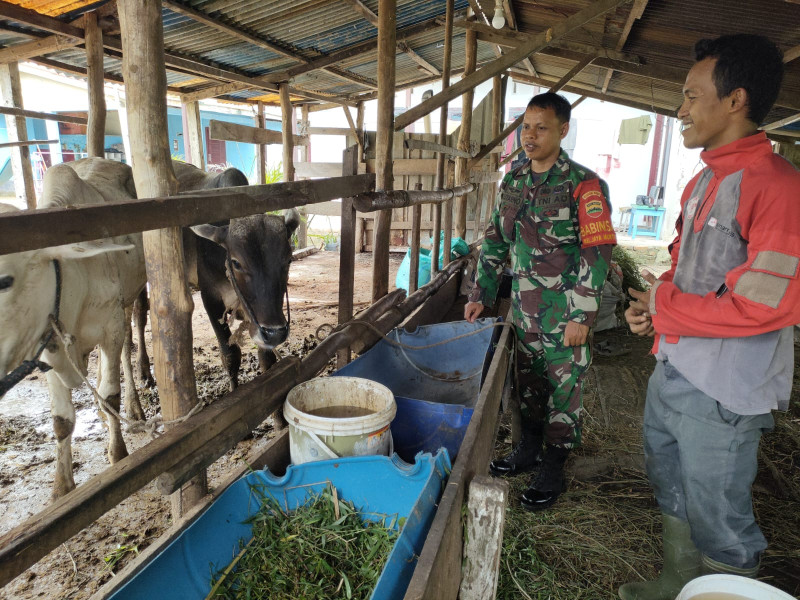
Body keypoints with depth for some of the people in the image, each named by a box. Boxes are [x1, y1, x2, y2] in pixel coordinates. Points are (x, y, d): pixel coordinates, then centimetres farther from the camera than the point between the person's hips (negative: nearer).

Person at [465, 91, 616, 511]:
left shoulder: (583, 185, -11)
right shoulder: (513, 182, 8)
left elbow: (597, 252, -14)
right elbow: (495, 241, 12)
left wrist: (581, 315, -18)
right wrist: (480, 293, 8)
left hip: (563, 309, -5)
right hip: (523, 305, 6)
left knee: (563, 388, 6)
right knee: (528, 380, 17)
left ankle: (553, 468, 22)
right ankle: (529, 448, 36)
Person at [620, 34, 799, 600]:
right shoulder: (704, 180, 9)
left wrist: (663, 307, -15)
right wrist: (652, 304, -1)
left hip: (723, 393, -9)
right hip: (672, 372, 9)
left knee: (718, 521, 10)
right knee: (673, 495, 25)